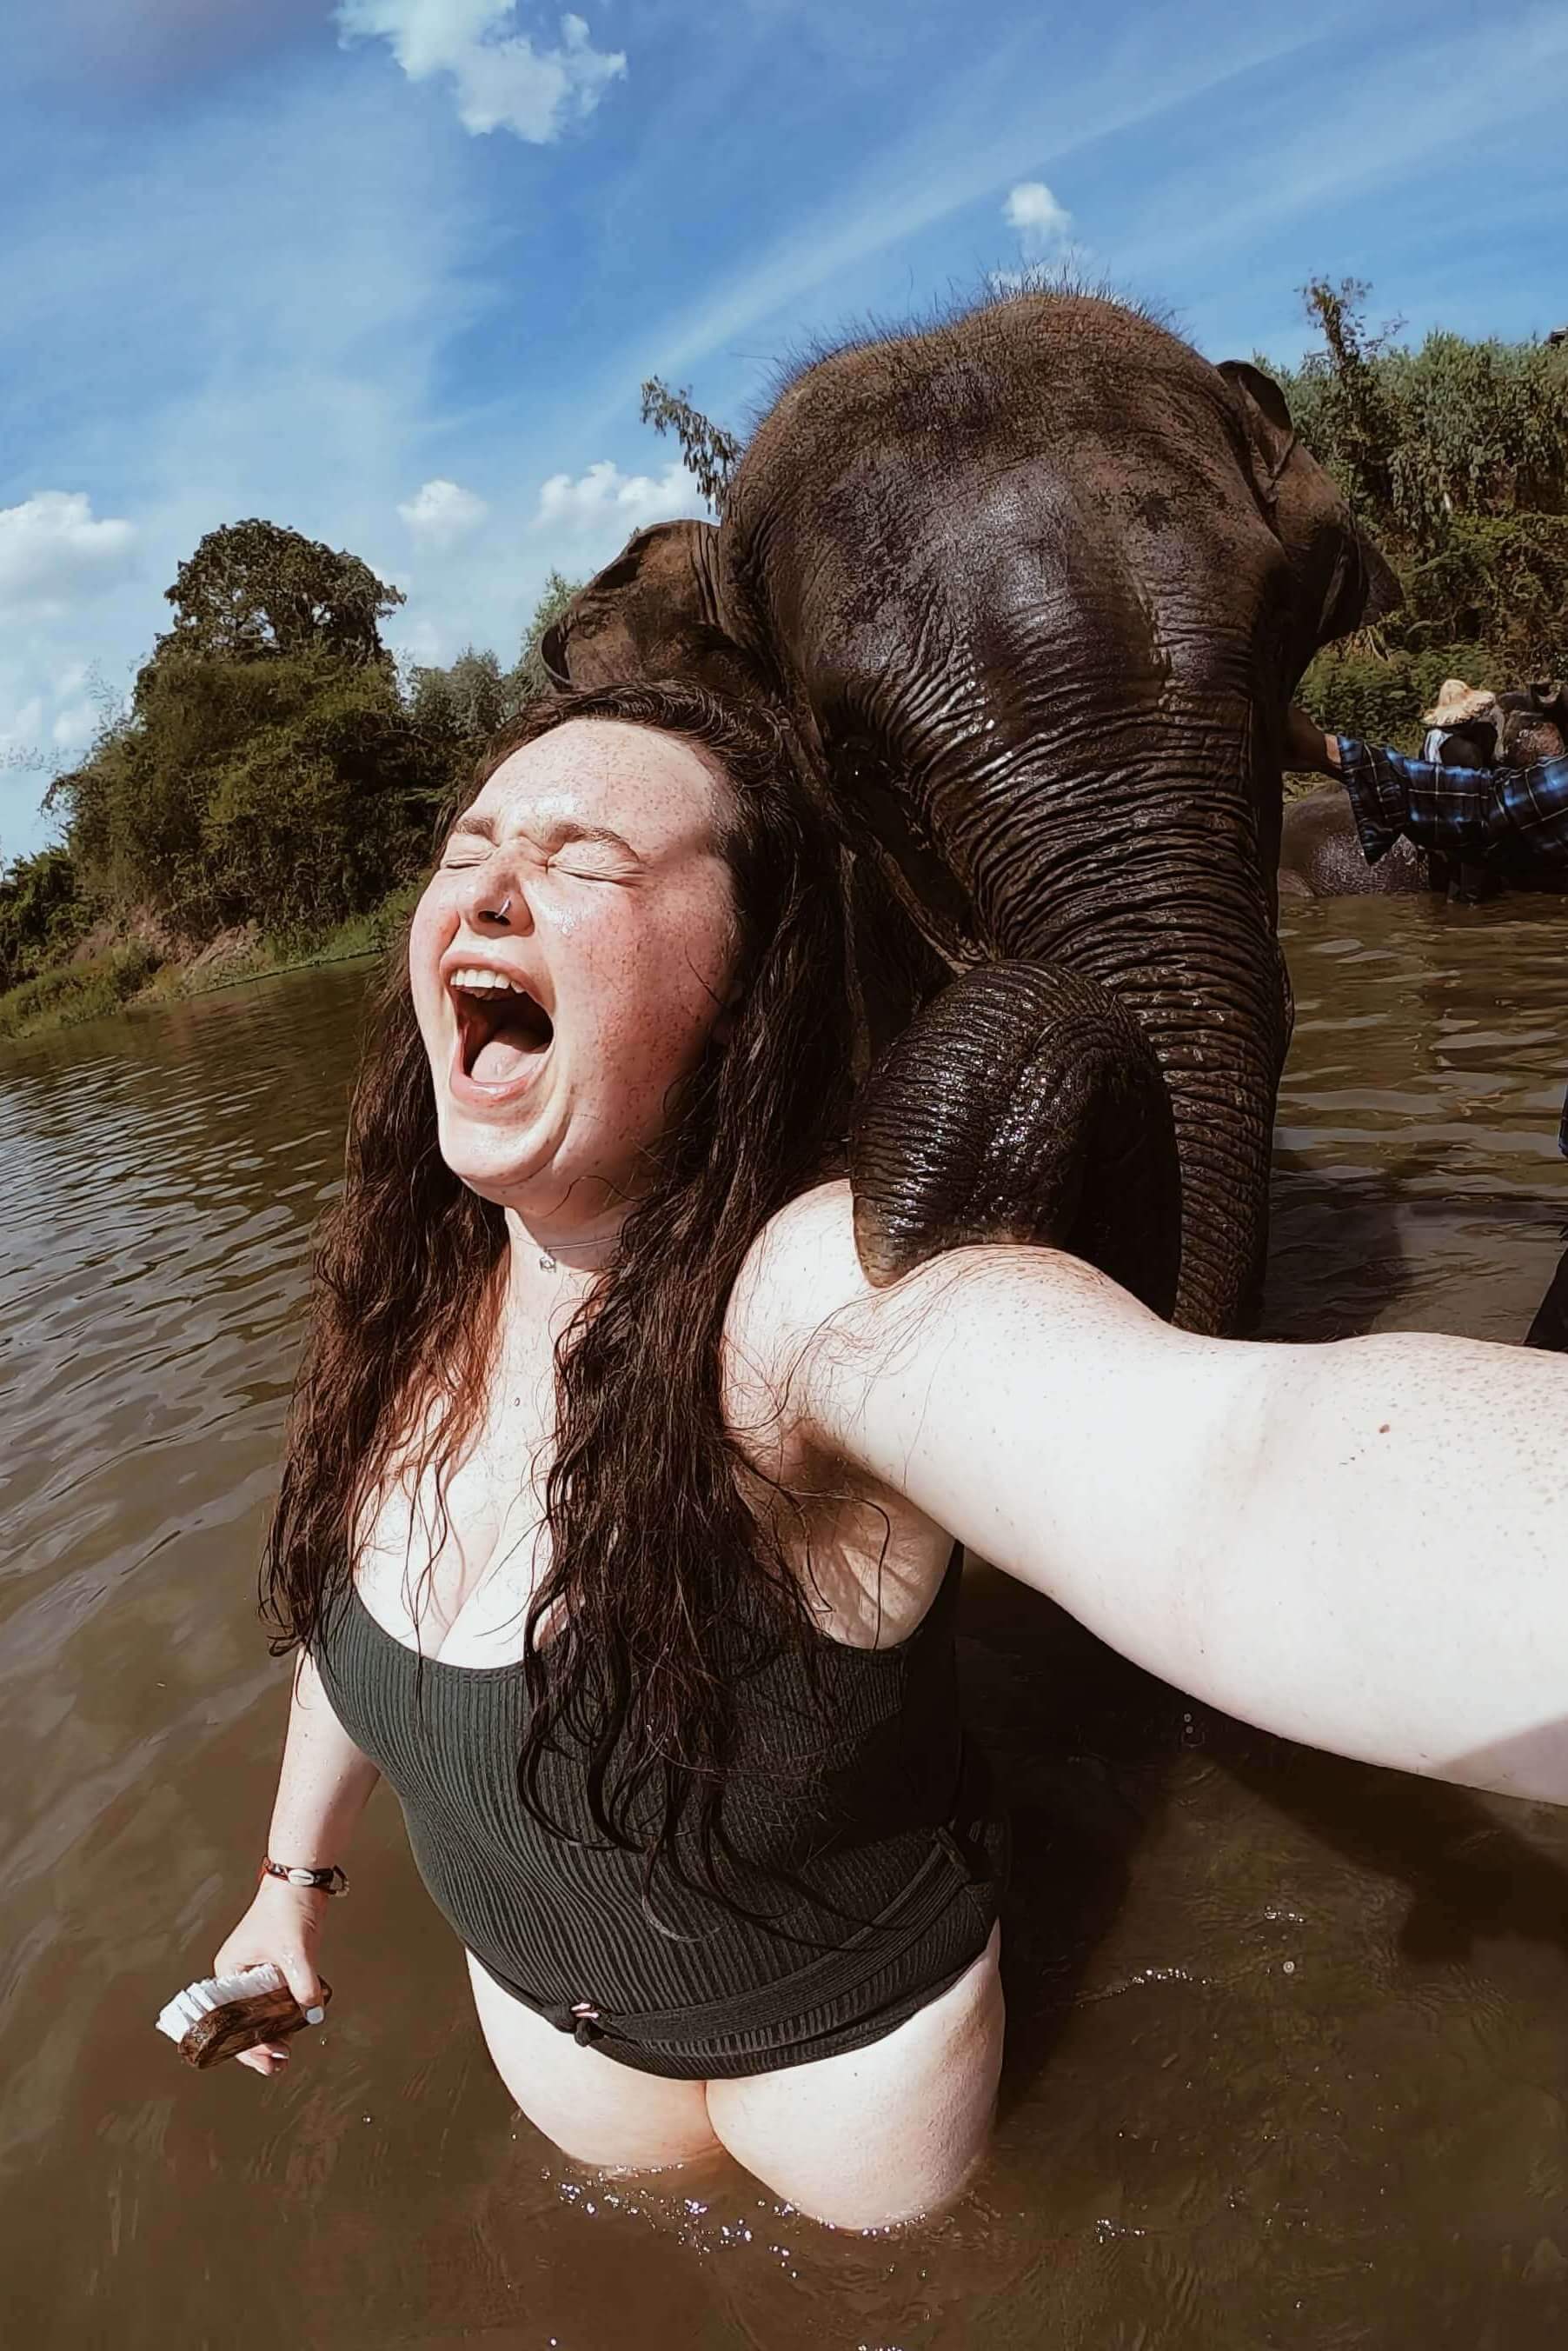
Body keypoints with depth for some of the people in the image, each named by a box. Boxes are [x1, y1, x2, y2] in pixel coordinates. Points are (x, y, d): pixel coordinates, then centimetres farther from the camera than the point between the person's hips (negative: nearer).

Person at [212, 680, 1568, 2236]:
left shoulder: (832, 1297, -38)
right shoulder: (409, 1290, -17)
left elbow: (1248, 1465, -59)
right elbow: (357, 1586, 1)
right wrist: (294, 1872, 13)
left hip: (853, 2037, -4)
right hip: (538, 2001, 4)